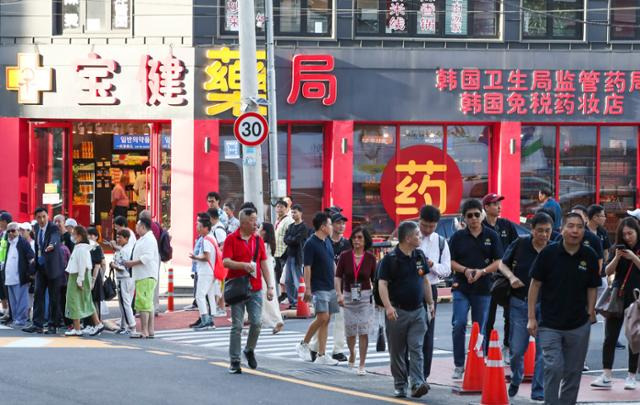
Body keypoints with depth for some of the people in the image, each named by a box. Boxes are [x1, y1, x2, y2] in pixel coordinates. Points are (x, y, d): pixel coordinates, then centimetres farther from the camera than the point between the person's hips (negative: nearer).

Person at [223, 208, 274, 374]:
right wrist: (244, 265, -26)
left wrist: (270, 286, 7)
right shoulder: (232, 239, -3)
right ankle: (234, 361, 6)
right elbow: (226, 262, -12)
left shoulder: (258, 240, 10)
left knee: (256, 323, -2)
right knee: (237, 326, -1)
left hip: (255, 289, 4)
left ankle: (249, 351, 25)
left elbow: (264, 264, 12)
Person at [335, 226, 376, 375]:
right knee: (350, 331, 9)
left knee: (364, 332, -7)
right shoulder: (345, 256, -4)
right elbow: (338, 277, -6)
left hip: (365, 297, -1)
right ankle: (352, 353, 40)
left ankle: (362, 365, -1)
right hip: (348, 296, 1)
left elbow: (374, 279, 5)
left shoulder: (370, 258, -2)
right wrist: (339, 294, -19)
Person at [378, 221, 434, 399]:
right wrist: (388, 307, -25)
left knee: (416, 348, -7)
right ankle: (400, 386, 14)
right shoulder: (390, 259, -9)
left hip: (418, 311, 3)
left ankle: (417, 383, -14)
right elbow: (382, 284, -13)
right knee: (397, 351, 5)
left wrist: (431, 303, 15)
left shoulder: (420, 256, 9)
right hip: (398, 312, -3)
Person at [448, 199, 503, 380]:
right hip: (461, 288, 0)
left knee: (480, 329, 6)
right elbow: (451, 262, 5)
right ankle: (459, 365, -2)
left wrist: (482, 271, -13)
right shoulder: (458, 237, 5)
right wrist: (465, 270, -13)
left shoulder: (491, 236, 4)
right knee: (458, 325, -11)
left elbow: (498, 262, 2)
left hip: (483, 289, 0)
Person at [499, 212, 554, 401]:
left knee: (543, 350, -2)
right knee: (516, 349, 5)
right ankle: (515, 380, 34)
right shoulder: (520, 244, -2)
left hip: (545, 305, 0)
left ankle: (538, 391, 8)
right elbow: (502, 264, 11)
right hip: (519, 303, 0)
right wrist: (511, 277, -8)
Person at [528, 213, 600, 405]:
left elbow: (592, 288, 9)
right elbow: (535, 284, -3)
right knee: (554, 368, -13)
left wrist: (590, 313, 0)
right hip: (550, 325, -3)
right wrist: (531, 318, -4)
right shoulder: (548, 253, -8)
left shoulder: (590, 256, -1)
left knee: (573, 373, 10)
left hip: (579, 326, 3)